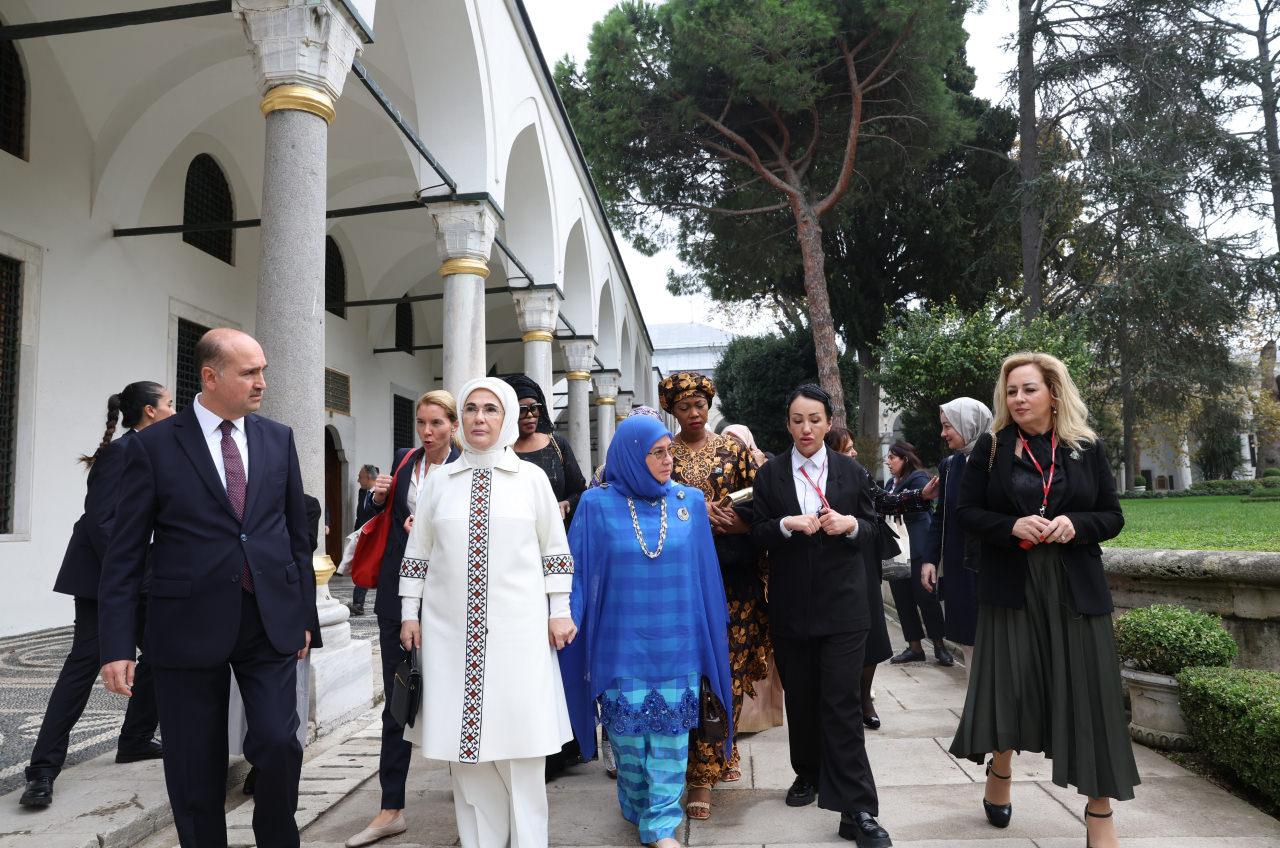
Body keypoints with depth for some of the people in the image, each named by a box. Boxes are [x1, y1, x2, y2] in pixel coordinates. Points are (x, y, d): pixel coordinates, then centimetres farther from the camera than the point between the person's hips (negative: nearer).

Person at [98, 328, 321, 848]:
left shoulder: (279, 439, 5)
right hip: (190, 626, -1)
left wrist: (305, 615, 8)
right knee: (195, 771, 9)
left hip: (271, 621, 2)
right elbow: (124, 554, -3)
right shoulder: (153, 445, -4)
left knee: (278, 743, -5)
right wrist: (117, 646, -7)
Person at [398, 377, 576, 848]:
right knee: (463, 741, 6)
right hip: (451, 630, 2)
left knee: (520, 738, -1)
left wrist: (560, 611, 2)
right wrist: (409, 613, 8)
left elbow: (555, 550, 5)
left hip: (518, 629, -2)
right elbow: (417, 552, 12)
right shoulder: (439, 481, 8)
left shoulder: (532, 478, 3)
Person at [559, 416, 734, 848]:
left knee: (670, 732, 3)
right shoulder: (597, 505, -4)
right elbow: (577, 570, -2)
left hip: (676, 644, 1)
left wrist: (711, 632, 10)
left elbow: (704, 572, 7)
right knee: (627, 731, 9)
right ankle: (637, 807, 32)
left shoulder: (690, 501, 1)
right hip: (621, 644, -1)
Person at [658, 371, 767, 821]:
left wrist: (738, 523, -14)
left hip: (733, 573, 1)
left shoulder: (733, 448, 8)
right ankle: (705, 770, 6)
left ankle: (721, 750, 26)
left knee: (729, 667, 5)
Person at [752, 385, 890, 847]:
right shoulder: (769, 474, 3)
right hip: (790, 605, 2)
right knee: (800, 698, 14)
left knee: (842, 702, -6)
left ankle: (857, 810, -2)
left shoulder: (852, 472, 4)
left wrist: (852, 524, -15)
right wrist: (787, 525, -19)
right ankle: (809, 773, 35)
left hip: (842, 604, -1)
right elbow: (757, 534, 0)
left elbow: (872, 533, 6)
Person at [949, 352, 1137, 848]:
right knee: (1007, 683, 6)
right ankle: (999, 775, 33)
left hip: (1075, 589, 1)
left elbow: (1113, 517, 6)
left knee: (1087, 691, 0)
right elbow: (969, 513, 0)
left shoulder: (1087, 448, 3)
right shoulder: (991, 448, 1)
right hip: (1011, 587, 0)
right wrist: (1013, 526, -17)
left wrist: (1077, 524, -15)